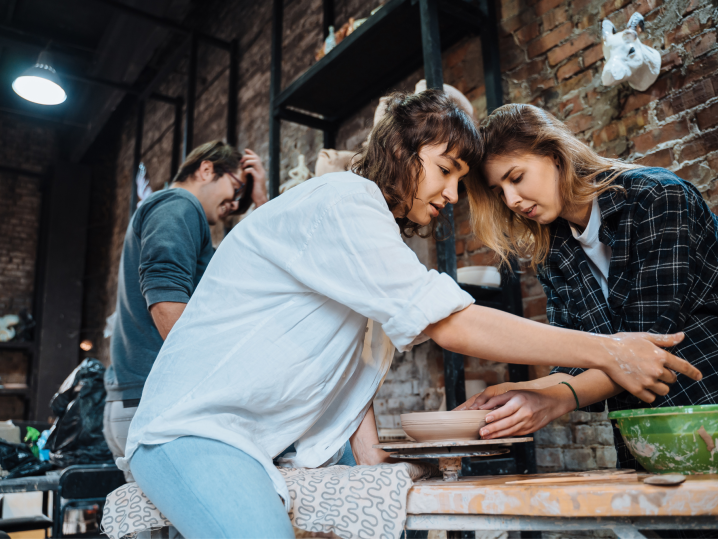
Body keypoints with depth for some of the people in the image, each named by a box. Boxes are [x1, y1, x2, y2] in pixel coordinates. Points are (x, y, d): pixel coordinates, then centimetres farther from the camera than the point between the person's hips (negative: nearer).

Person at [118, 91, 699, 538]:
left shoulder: (376, 238, 16)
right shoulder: (343, 200, -16)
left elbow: (356, 360, 12)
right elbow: (451, 324, -23)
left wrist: (376, 465, 0)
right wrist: (607, 351, -18)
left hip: (278, 445, 8)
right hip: (198, 429, -8)